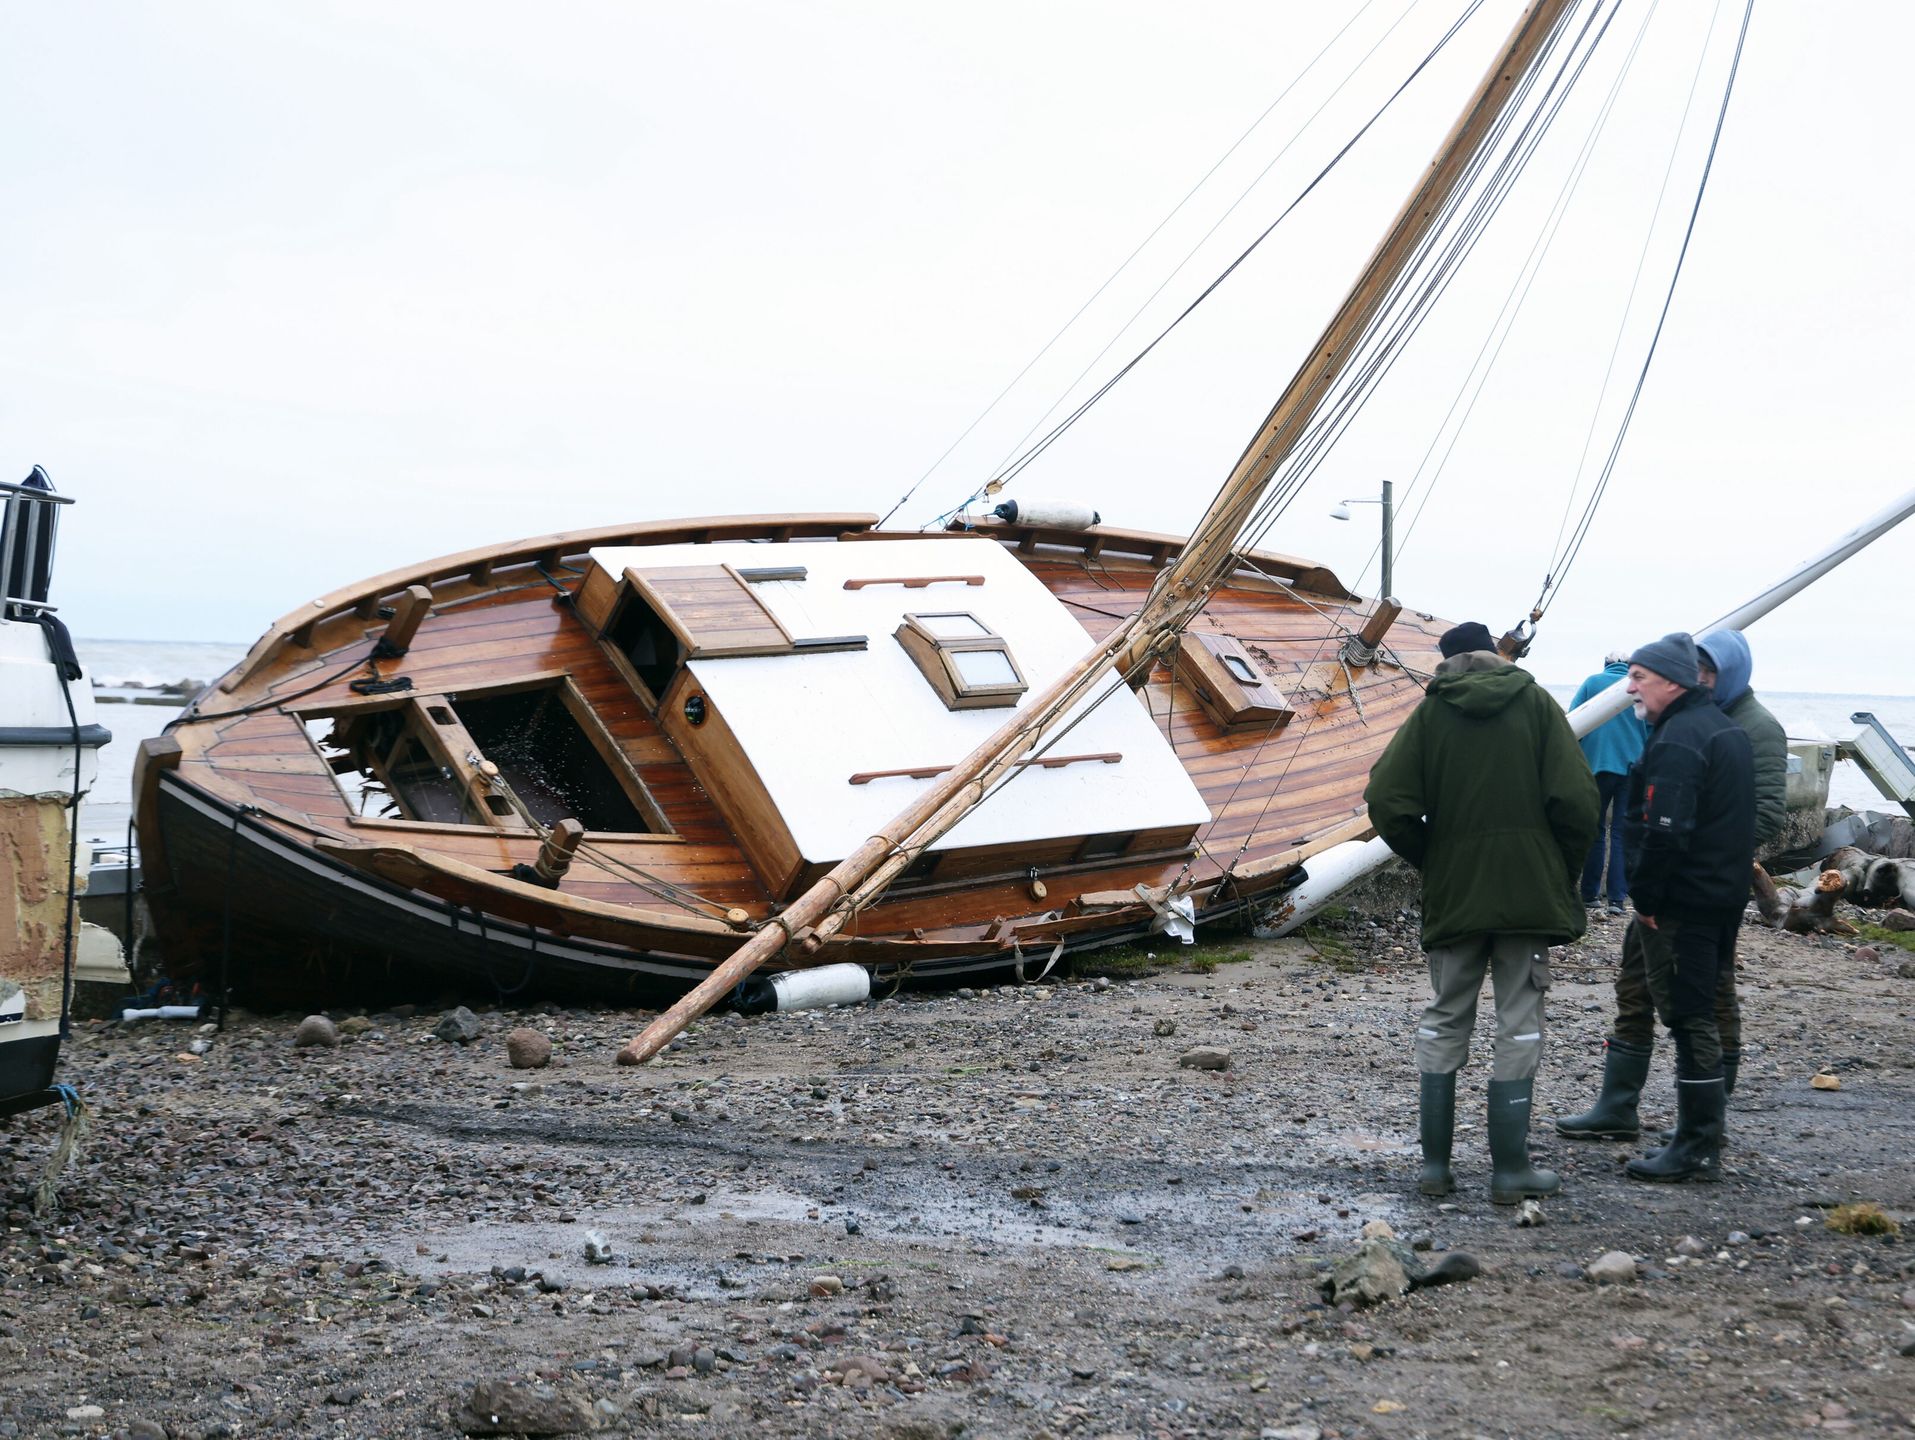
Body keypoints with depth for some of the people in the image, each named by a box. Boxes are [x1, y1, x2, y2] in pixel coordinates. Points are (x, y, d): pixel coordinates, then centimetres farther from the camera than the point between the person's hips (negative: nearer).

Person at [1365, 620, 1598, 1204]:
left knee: (1444, 1021, 12)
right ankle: (1510, 1168, 6)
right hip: (1529, 892, -1)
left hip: (1453, 894, 1)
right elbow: (1576, 798, -9)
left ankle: (1434, 1163, 11)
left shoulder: (1432, 711, 2)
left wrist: (1430, 862, 6)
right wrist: (1564, 872, 4)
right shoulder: (1536, 703, 1)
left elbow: (1387, 800, -7)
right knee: (1519, 1023, 5)